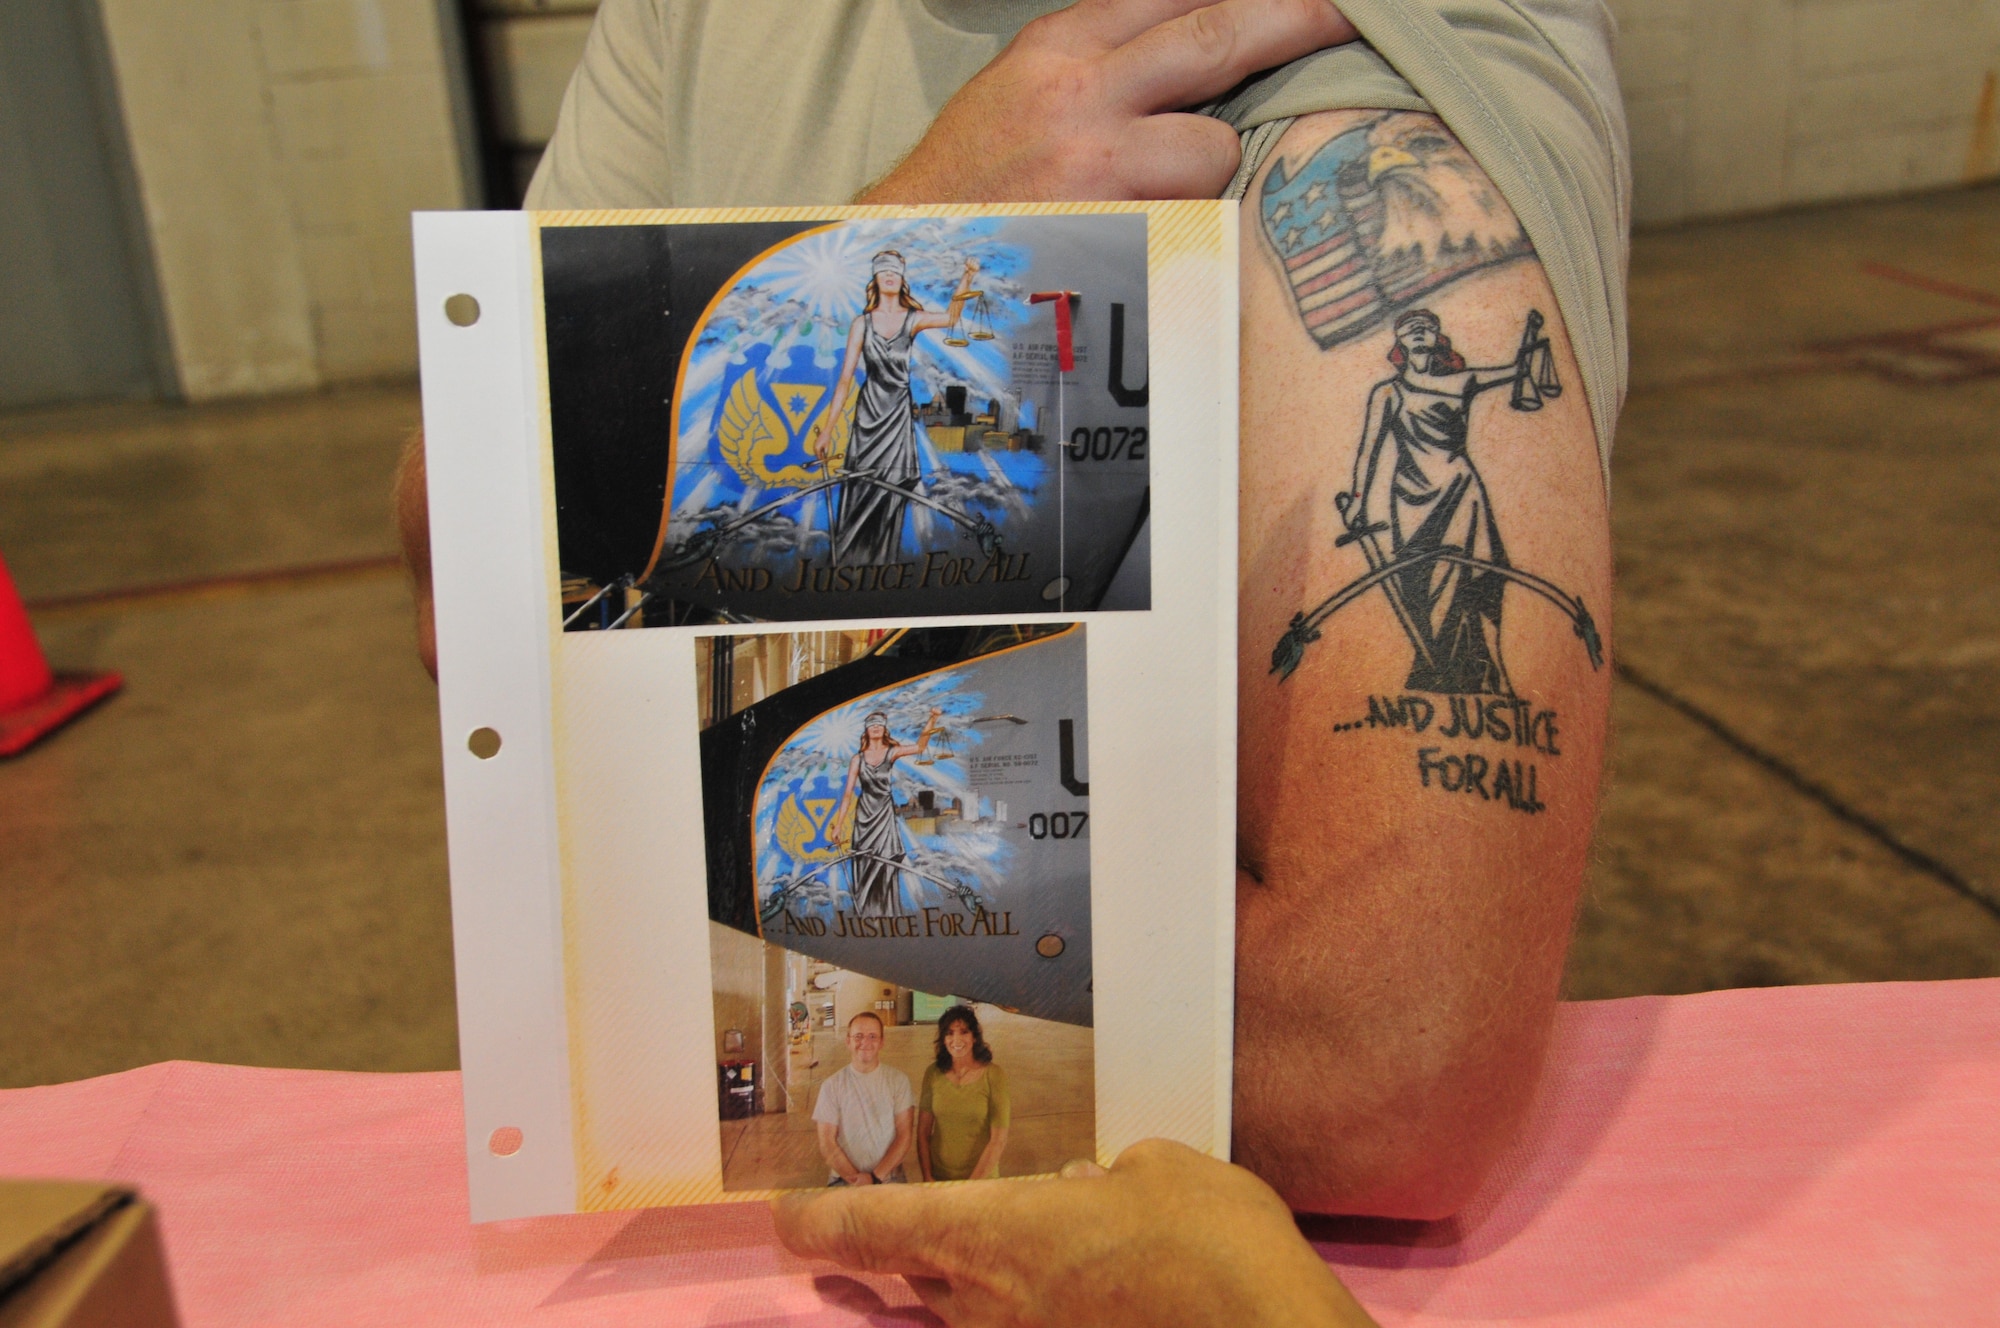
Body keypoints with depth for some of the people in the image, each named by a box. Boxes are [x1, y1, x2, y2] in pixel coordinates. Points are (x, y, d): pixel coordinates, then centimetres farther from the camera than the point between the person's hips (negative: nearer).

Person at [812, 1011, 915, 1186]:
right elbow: (827, 1144, 2)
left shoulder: (898, 1080, 4)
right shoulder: (832, 1085, 4)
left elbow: (904, 1137, 2)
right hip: (843, 1181, -1)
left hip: (889, 1179, 1)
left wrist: (876, 1177, -7)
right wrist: (854, 1178, -9)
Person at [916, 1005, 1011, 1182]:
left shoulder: (994, 1076, -13)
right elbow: (923, 1132, 0)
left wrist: (972, 1185, -16)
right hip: (939, 1177, 2)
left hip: (981, 1177, -2)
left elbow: (998, 1140, -14)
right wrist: (927, 1178, -8)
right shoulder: (933, 1073, -5)